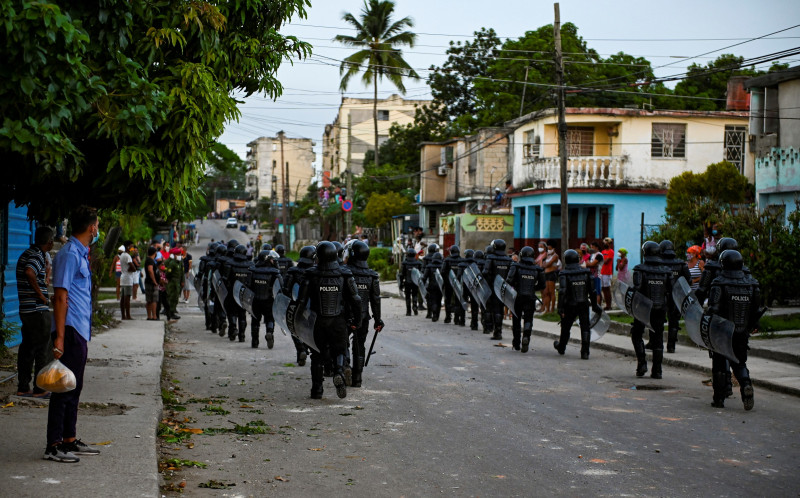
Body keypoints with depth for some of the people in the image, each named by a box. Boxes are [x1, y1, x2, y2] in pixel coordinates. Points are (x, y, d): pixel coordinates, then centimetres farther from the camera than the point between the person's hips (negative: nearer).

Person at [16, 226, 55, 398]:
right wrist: (40, 294, -22)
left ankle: (23, 387, 15)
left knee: (27, 348, 12)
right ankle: (40, 389, 0)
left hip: (25, 309, 9)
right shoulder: (37, 255, -14)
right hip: (38, 310, -9)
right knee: (44, 349, -2)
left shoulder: (25, 254, 15)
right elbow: (29, 273, -33)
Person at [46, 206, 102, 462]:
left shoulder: (81, 254, 17)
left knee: (74, 388, 14)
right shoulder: (69, 254, -14)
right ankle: (54, 446, -3)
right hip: (70, 330, -10)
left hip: (81, 331, 10)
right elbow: (61, 297, -19)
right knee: (64, 388, -7)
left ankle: (70, 440, 21)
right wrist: (59, 337, -23)